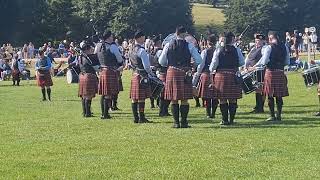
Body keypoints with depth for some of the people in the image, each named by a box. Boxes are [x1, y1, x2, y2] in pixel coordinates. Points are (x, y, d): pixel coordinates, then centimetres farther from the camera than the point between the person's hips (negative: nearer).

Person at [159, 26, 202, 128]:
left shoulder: (168, 45, 2)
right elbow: (199, 61, -3)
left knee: (174, 100, 7)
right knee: (184, 100, 5)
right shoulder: (189, 46, -3)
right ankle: (184, 122, 5)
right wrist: (191, 65, 16)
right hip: (185, 73, -1)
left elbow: (161, 61, 5)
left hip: (172, 73, 1)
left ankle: (176, 122, 6)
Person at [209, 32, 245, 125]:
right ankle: (231, 119, 7)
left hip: (221, 75, 0)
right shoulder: (237, 50, -1)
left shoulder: (218, 50, -1)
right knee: (233, 99, 6)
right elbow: (242, 62, 4)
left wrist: (211, 70, 18)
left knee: (222, 99, 4)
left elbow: (214, 63, -1)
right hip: (233, 75, 0)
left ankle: (224, 120, 4)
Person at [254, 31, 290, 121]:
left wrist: (255, 65, 7)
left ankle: (272, 116, 3)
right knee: (279, 96, 9)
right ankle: (279, 115, 11)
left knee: (270, 96, 2)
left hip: (270, 72, -5)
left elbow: (264, 61, -11)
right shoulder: (285, 47, 6)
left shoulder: (269, 47, -10)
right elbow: (287, 62, 11)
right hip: (281, 72, 5)